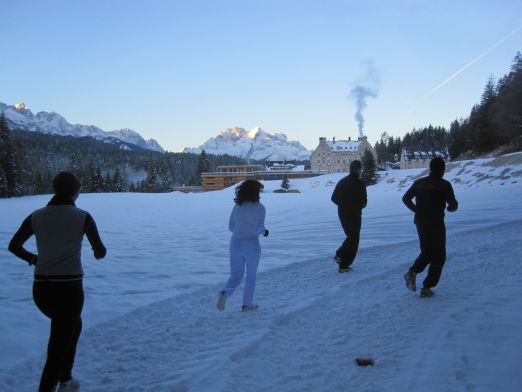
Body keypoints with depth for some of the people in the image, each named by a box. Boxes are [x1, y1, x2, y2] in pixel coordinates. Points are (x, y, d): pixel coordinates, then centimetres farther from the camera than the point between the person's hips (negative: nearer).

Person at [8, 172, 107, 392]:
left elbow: (13, 246, 14)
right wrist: (99, 253, 28)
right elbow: (100, 251, 3)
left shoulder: (37, 216, 4)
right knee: (58, 350, 3)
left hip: (41, 289, 5)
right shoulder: (83, 217, -5)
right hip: (69, 289, -5)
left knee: (74, 324, 33)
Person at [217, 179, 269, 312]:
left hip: (235, 244, 4)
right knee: (251, 275, 17)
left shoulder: (237, 206, 10)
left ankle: (225, 293, -17)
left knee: (236, 276, 12)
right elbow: (259, 228, -12)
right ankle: (247, 304, 22)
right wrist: (264, 231, 11)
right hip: (251, 245, -4)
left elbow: (231, 227, 12)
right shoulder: (260, 207, -5)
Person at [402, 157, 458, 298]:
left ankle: (412, 272, -2)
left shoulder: (419, 183, 6)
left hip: (420, 223, 5)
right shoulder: (444, 184, -9)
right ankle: (426, 287, 2)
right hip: (436, 224, -5)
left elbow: (405, 198, 8)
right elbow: (454, 205, -8)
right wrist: (450, 208, 15)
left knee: (426, 253, 22)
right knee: (438, 257, 7)